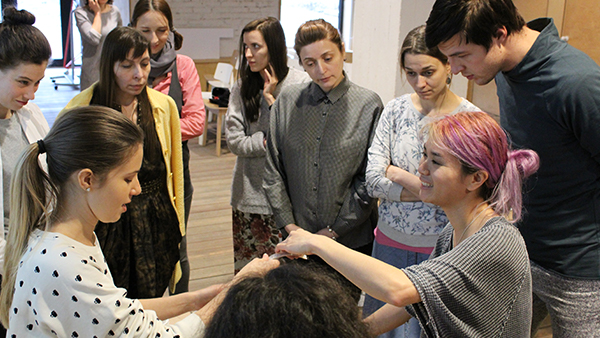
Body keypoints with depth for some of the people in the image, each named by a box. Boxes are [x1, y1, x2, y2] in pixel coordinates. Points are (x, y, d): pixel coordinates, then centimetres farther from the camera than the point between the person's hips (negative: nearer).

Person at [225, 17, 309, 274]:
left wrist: (271, 99, -11)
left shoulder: (301, 84, -5)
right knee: (246, 270, 9)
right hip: (249, 194, 3)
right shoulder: (242, 86, 5)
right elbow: (234, 141, 0)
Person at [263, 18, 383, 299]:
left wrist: (335, 230, -7)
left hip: (350, 238, -2)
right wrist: (288, 224, -2)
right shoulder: (288, 101, 3)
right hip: (296, 235, 2)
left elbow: (369, 180, -5)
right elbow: (272, 168, 5)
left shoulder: (369, 105, -5)